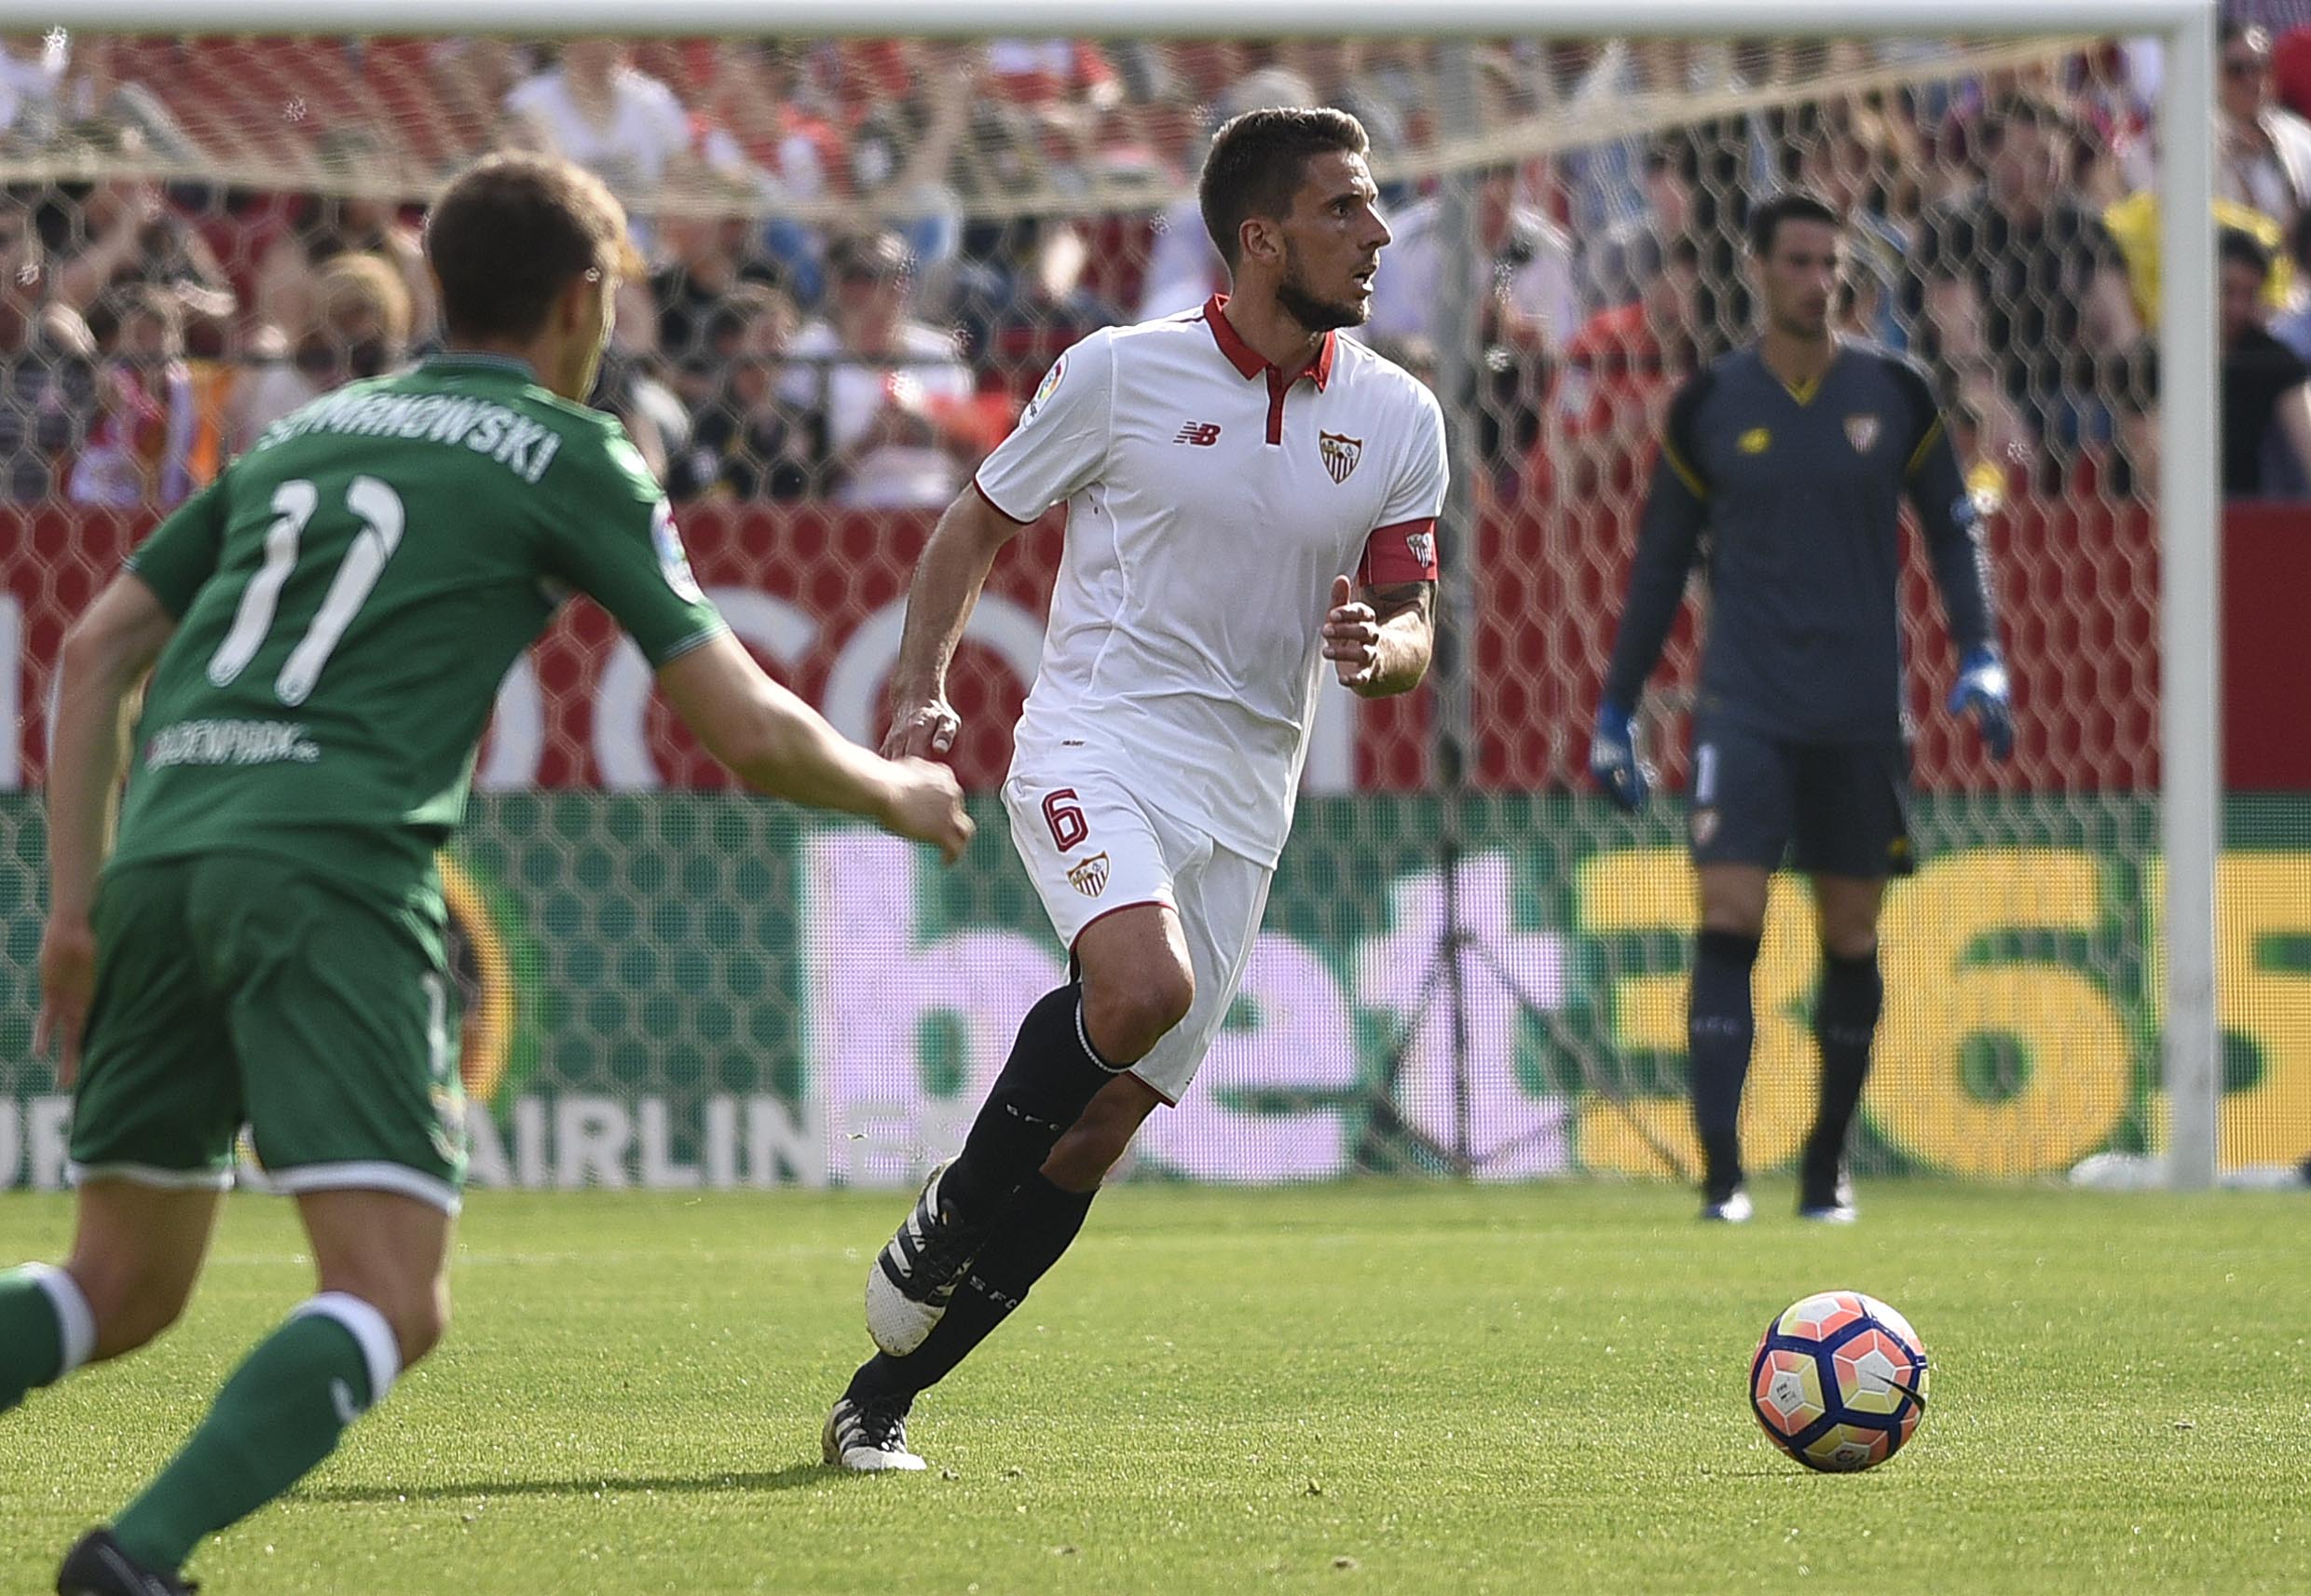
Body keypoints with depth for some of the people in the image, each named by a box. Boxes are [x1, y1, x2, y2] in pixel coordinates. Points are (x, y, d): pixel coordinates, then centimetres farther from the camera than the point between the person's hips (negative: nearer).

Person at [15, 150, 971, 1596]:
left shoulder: (307, 431, 26)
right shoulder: (567, 455, 10)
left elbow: (96, 650, 22)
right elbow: (745, 729, 7)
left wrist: (77, 905, 21)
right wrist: (893, 792, 26)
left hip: (161, 853, 6)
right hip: (331, 868, -6)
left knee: (123, 1288, 18)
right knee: (392, 1302, -10)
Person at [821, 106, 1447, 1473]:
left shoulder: (1399, 420, 5)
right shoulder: (1122, 373, -4)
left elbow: (1412, 631, 8)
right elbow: (980, 524, 8)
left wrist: (1377, 648, -16)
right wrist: (924, 684, -5)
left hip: (1244, 798, 4)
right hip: (1097, 745, -4)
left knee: (1103, 1127, 1)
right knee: (1143, 985, -33)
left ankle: (886, 1392, 13)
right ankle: (949, 1219, -9)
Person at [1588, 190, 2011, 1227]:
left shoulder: (1893, 394, 4)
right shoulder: (1708, 406, 3)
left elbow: (1952, 528, 10)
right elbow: (1660, 564, 10)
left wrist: (1979, 656, -3)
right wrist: (1616, 710, 9)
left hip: (1862, 713, 1)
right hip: (1745, 705, -1)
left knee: (1851, 938, 6)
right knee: (1727, 920, -13)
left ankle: (1827, 1167, 19)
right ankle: (1721, 1172, -16)